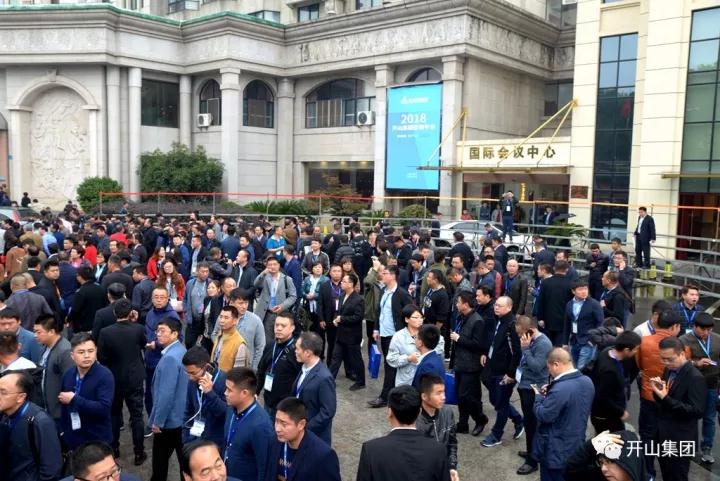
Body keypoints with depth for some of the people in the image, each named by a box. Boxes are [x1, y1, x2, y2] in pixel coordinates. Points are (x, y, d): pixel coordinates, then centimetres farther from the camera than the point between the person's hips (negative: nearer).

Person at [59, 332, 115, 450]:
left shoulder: (105, 375, -18)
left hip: (98, 441, -5)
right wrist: (63, 431, 15)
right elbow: (64, 406, 15)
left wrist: (74, 399, -22)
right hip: (72, 439, 5)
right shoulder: (68, 374, 2)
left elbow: (103, 408, -28)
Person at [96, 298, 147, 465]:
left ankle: (114, 448, 33)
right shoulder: (138, 329, -16)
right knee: (136, 416, 7)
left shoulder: (105, 332, -16)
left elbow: (101, 357, -8)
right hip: (135, 379, -1)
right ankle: (139, 453, 13)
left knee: (114, 414, 20)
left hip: (113, 379, 1)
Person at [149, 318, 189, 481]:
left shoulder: (170, 358, -25)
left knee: (160, 459, 8)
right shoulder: (181, 350, 4)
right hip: (181, 416, 9)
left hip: (168, 419, -9)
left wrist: (157, 421, -17)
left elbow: (166, 394, -26)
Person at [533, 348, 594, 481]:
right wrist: (550, 393, 3)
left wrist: (538, 396, -8)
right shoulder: (587, 381, -3)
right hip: (577, 445, 8)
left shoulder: (559, 389, -32)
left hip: (556, 450, -8)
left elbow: (543, 415, -23)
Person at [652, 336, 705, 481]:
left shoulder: (695, 378, -20)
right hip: (663, 434, 7)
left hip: (680, 440, -7)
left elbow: (697, 411, -25)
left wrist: (666, 398, -30)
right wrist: (658, 390, -12)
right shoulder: (669, 370, 4)